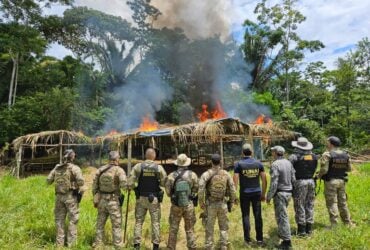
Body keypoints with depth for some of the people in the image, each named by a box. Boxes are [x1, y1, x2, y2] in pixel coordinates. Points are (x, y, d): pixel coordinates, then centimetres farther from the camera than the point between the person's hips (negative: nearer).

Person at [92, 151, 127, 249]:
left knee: (100, 223, 18)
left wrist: (95, 199, 14)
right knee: (116, 225, 7)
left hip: (102, 200, 5)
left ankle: (97, 244, 27)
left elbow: (94, 185, 6)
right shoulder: (119, 170, -12)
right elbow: (124, 184, -26)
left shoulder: (100, 169, 4)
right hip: (113, 201, -5)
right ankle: (118, 245, 14)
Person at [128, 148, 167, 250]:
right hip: (154, 199, -1)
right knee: (155, 222, 11)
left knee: (139, 221, 13)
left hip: (141, 198, 1)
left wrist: (135, 188, 12)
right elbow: (165, 183, -7)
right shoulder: (159, 168, -8)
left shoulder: (138, 167, -7)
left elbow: (130, 183, -9)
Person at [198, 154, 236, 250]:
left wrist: (201, 203, -3)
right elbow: (232, 190, 1)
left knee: (209, 228, 10)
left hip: (210, 204, -2)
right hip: (223, 204, 2)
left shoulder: (206, 174, -10)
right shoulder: (226, 174, -2)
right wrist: (231, 203, 12)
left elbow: (201, 190, -15)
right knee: (224, 227, 17)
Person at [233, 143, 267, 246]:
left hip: (244, 194, -2)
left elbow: (235, 181, -10)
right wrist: (263, 194, 12)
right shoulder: (258, 163, 1)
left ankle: (247, 239, 15)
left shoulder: (238, 164, -7)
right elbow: (264, 180, 3)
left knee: (246, 216, 8)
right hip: (257, 193, 2)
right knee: (258, 216, 10)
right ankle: (260, 239, 18)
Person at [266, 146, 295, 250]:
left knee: (282, 217, 0)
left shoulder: (275, 165, -18)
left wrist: (269, 197, -12)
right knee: (281, 214, 25)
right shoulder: (288, 163, 4)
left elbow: (274, 183, -20)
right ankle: (282, 233, 40)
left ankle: (287, 241, 6)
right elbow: (293, 179, 7)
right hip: (288, 192, 8)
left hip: (280, 193, -8)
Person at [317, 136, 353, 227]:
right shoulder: (345, 154, 5)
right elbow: (349, 168, 9)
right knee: (342, 202, 17)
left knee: (332, 203, 1)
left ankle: (334, 224, 4)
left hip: (331, 181, -6)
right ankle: (348, 222, 27)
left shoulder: (327, 154, -15)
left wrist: (319, 176, -2)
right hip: (342, 181, 6)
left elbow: (324, 169, -20)